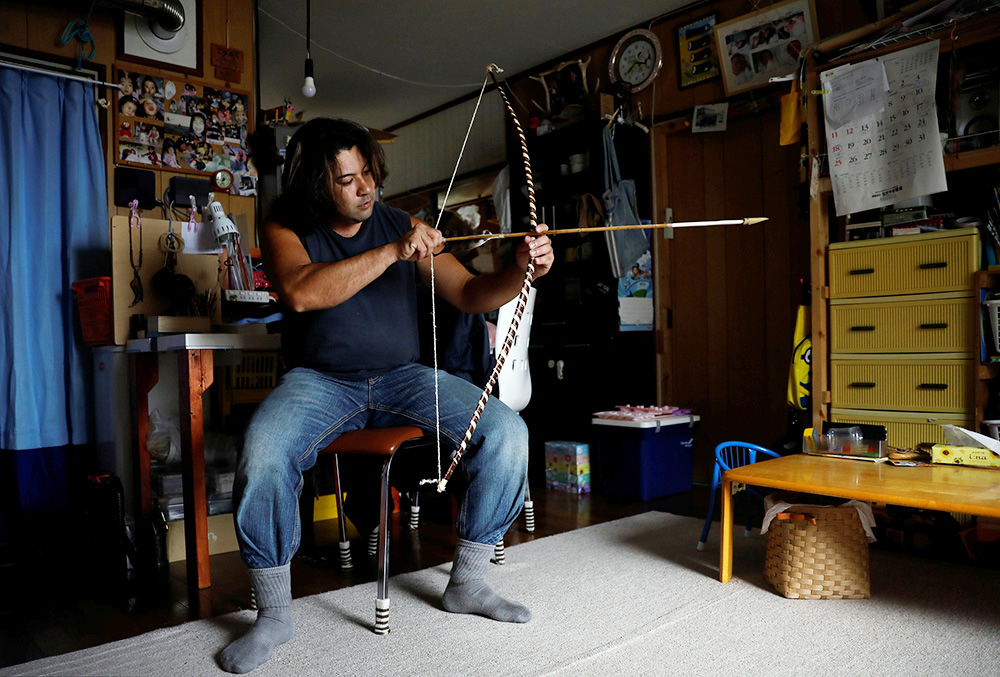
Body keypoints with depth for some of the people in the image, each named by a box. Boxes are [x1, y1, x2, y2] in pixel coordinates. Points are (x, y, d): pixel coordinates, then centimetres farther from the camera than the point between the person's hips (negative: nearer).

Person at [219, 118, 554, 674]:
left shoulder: (404, 226, 5)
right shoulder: (286, 230, 0)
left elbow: (469, 294, -1)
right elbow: (300, 292, -23)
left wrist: (522, 272, -22)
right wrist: (392, 253, -26)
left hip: (403, 377, 2)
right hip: (320, 380, -2)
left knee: (508, 433, -17)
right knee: (262, 455, -32)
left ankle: (467, 583, 2)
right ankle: (274, 615, -7)